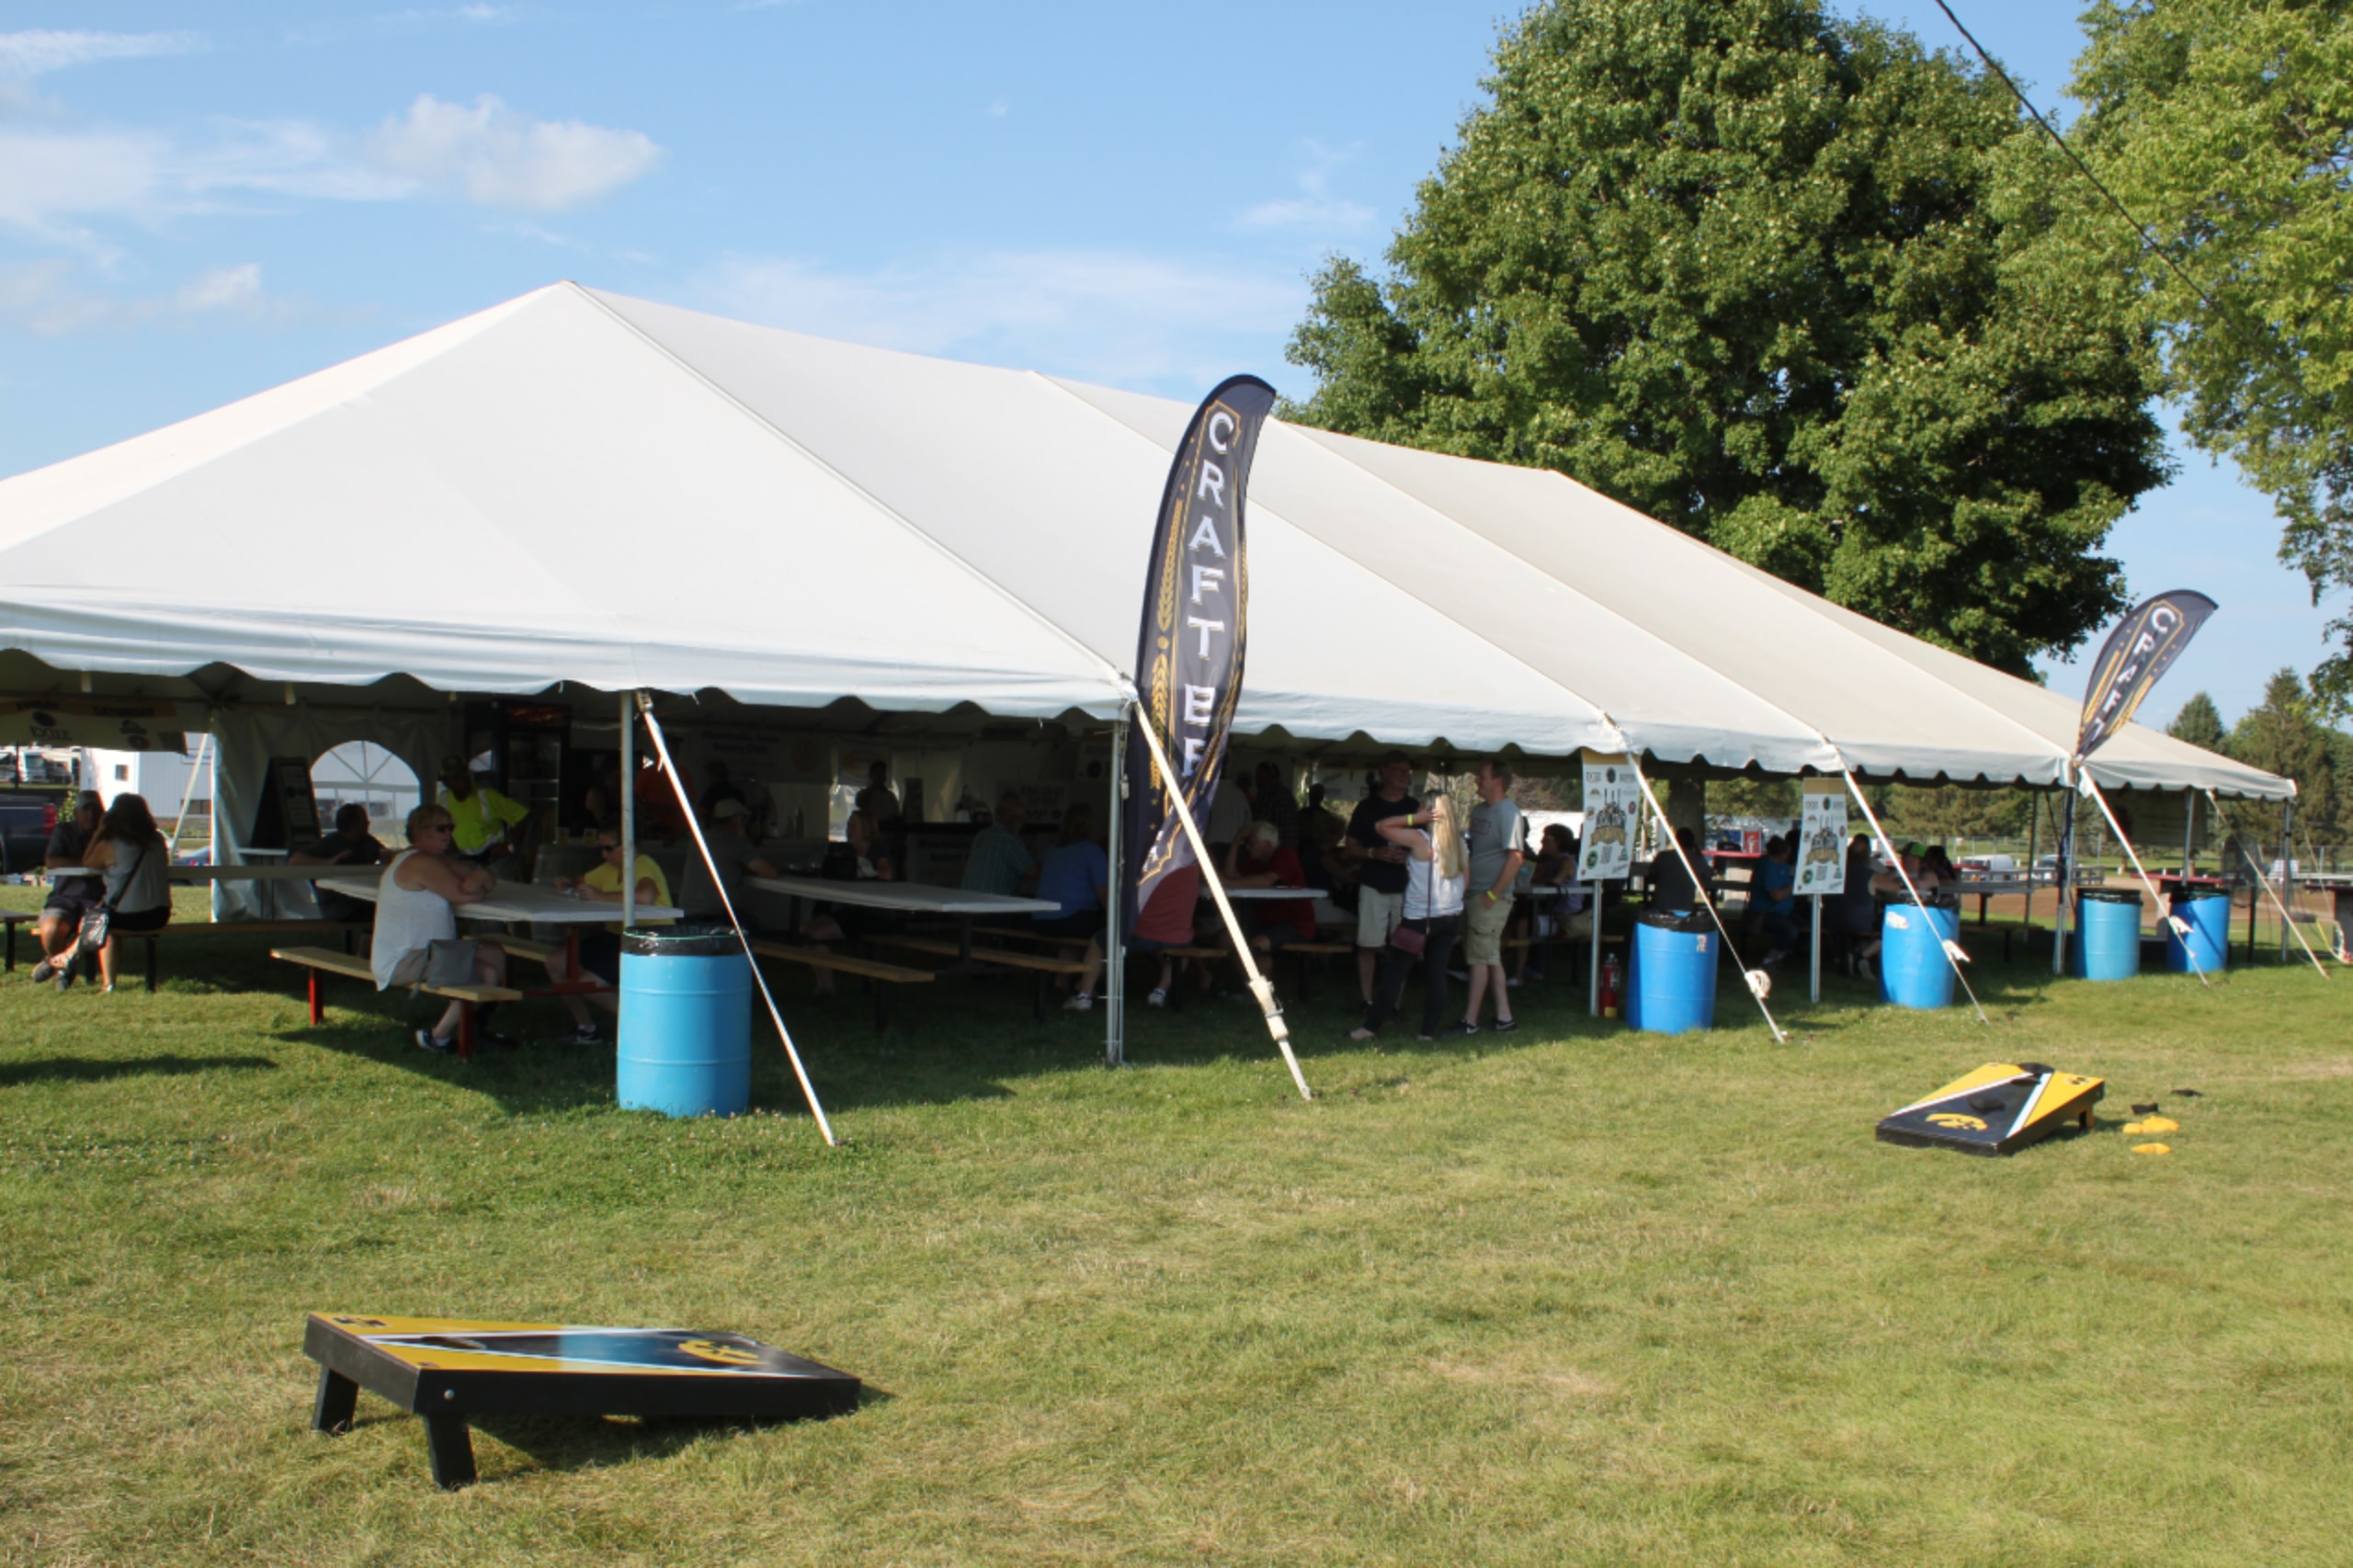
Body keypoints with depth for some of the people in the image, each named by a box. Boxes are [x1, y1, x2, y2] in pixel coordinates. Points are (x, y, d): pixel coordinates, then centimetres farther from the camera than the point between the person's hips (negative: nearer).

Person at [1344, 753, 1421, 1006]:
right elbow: (1350, 848, 5)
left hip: (1405, 888, 1)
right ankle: (1367, 1001, 8)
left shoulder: (1416, 808, 7)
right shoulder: (1367, 806, 4)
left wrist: (1410, 856, -10)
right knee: (1368, 945, -1)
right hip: (1373, 886, -1)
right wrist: (1373, 853, -13)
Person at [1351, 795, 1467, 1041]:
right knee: (1436, 974, 8)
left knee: (1394, 973, 2)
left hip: (1419, 918, -6)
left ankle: (1371, 1026, 8)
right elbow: (1466, 878, 10)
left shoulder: (1419, 839, -14)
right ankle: (1429, 1030, 9)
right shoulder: (1458, 841, 4)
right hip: (1451, 917, 6)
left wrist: (1415, 818, -14)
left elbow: (1382, 826, -12)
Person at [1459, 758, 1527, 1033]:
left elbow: (1516, 857, -20)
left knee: (1480, 957, -4)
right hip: (1473, 894, 9)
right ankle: (1504, 1017, 17)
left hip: (1492, 897, -9)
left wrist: (1493, 894, -20)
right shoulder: (1479, 810, 14)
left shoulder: (1509, 814, -14)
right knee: (1491, 958, 11)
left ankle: (1470, 1021, 1)